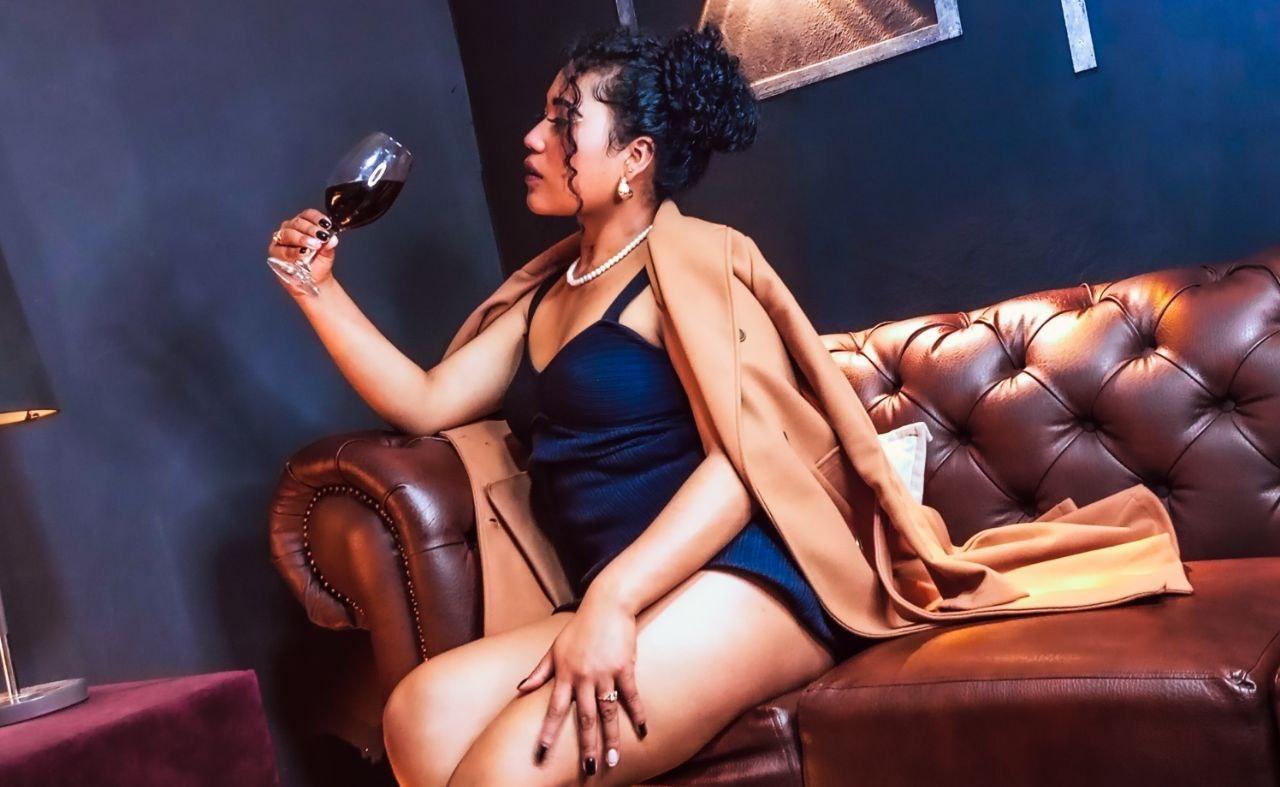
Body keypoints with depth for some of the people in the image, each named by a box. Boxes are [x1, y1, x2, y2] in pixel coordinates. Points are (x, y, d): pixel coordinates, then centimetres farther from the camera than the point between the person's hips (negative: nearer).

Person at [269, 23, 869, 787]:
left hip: (746, 581, -7)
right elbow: (426, 403, 22)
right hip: (623, 609, 7)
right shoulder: (549, 295, 23)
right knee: (423, 711, -18)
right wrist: (318, 289, 17)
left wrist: (610, 601, -25)